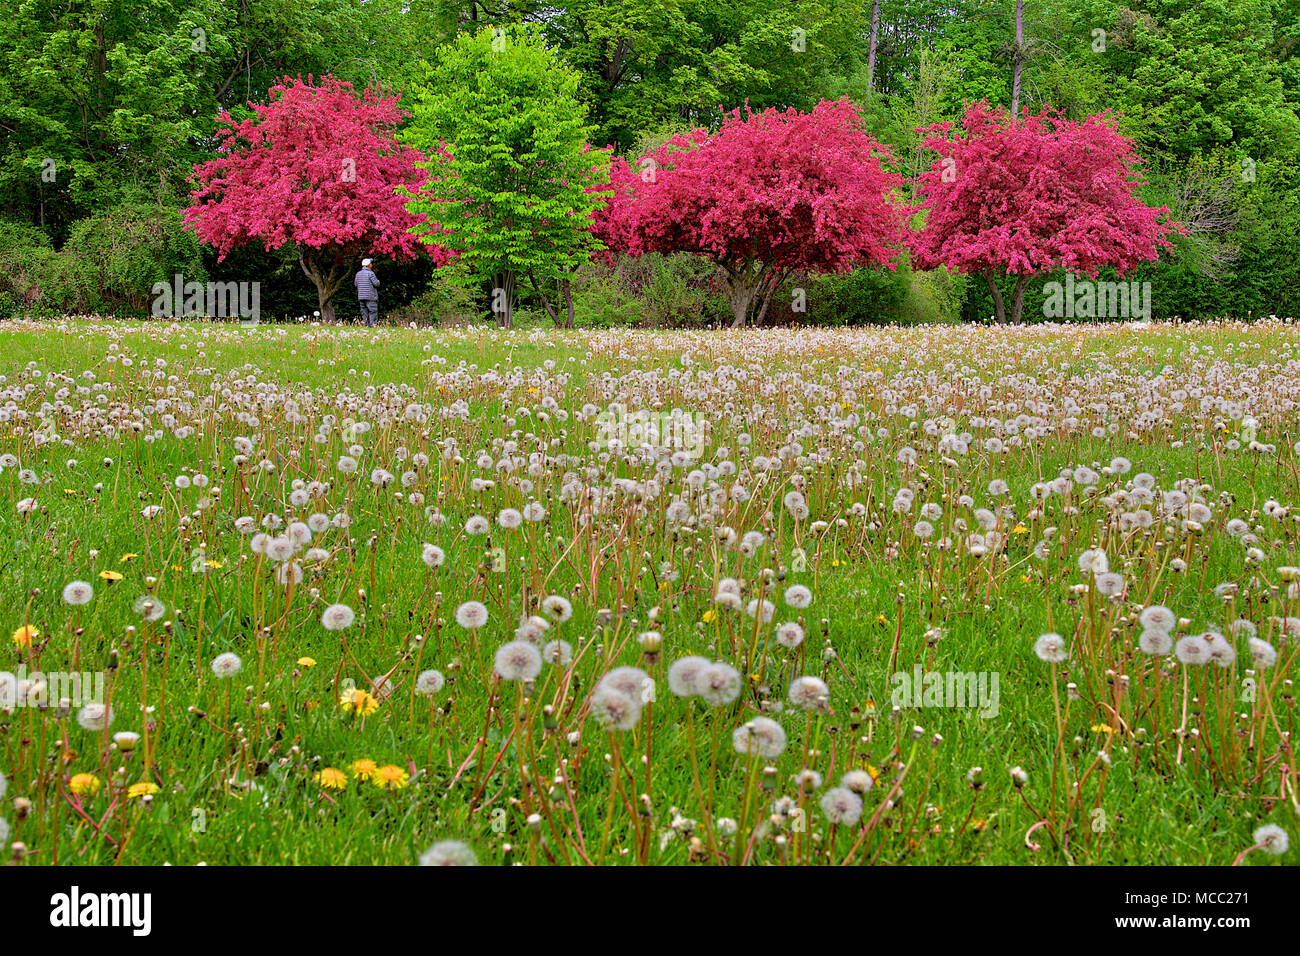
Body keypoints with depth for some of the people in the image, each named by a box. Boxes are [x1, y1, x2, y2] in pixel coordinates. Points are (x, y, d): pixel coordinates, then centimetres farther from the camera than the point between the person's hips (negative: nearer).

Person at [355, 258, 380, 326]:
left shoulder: (358, 274, 9)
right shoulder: (370, 273, -11)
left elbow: (356, 284, 14)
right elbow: (376, 284, -12)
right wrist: (377, 280, 9)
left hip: (361, 297, 6)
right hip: (371, 297, -6)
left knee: (364, 312, 8)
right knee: (373, 311, -4)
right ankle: (373, 325, -10)